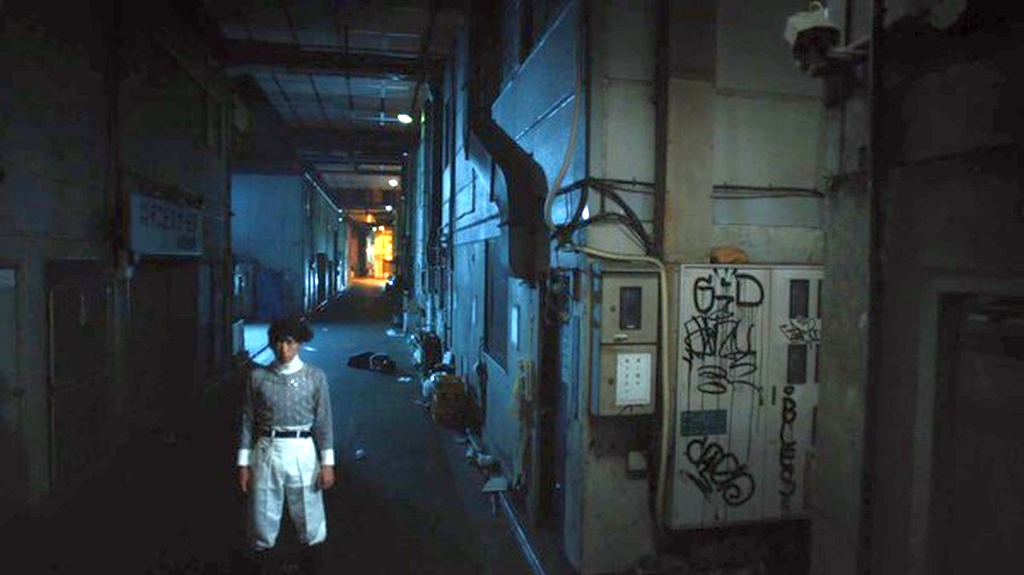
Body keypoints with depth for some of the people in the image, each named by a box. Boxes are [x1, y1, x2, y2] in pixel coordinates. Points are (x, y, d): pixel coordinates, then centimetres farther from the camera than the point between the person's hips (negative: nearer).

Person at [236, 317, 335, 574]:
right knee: (262, 520, 12)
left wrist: (327, 463, -4)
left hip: (302, 454, -1)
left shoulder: (315, 376, -3)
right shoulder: (258, 377, 0)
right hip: (266, 452, 1)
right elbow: (247, 421, 3)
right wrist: (243, 463, 2)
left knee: (310, 520, 9)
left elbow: (323, 421, -1)